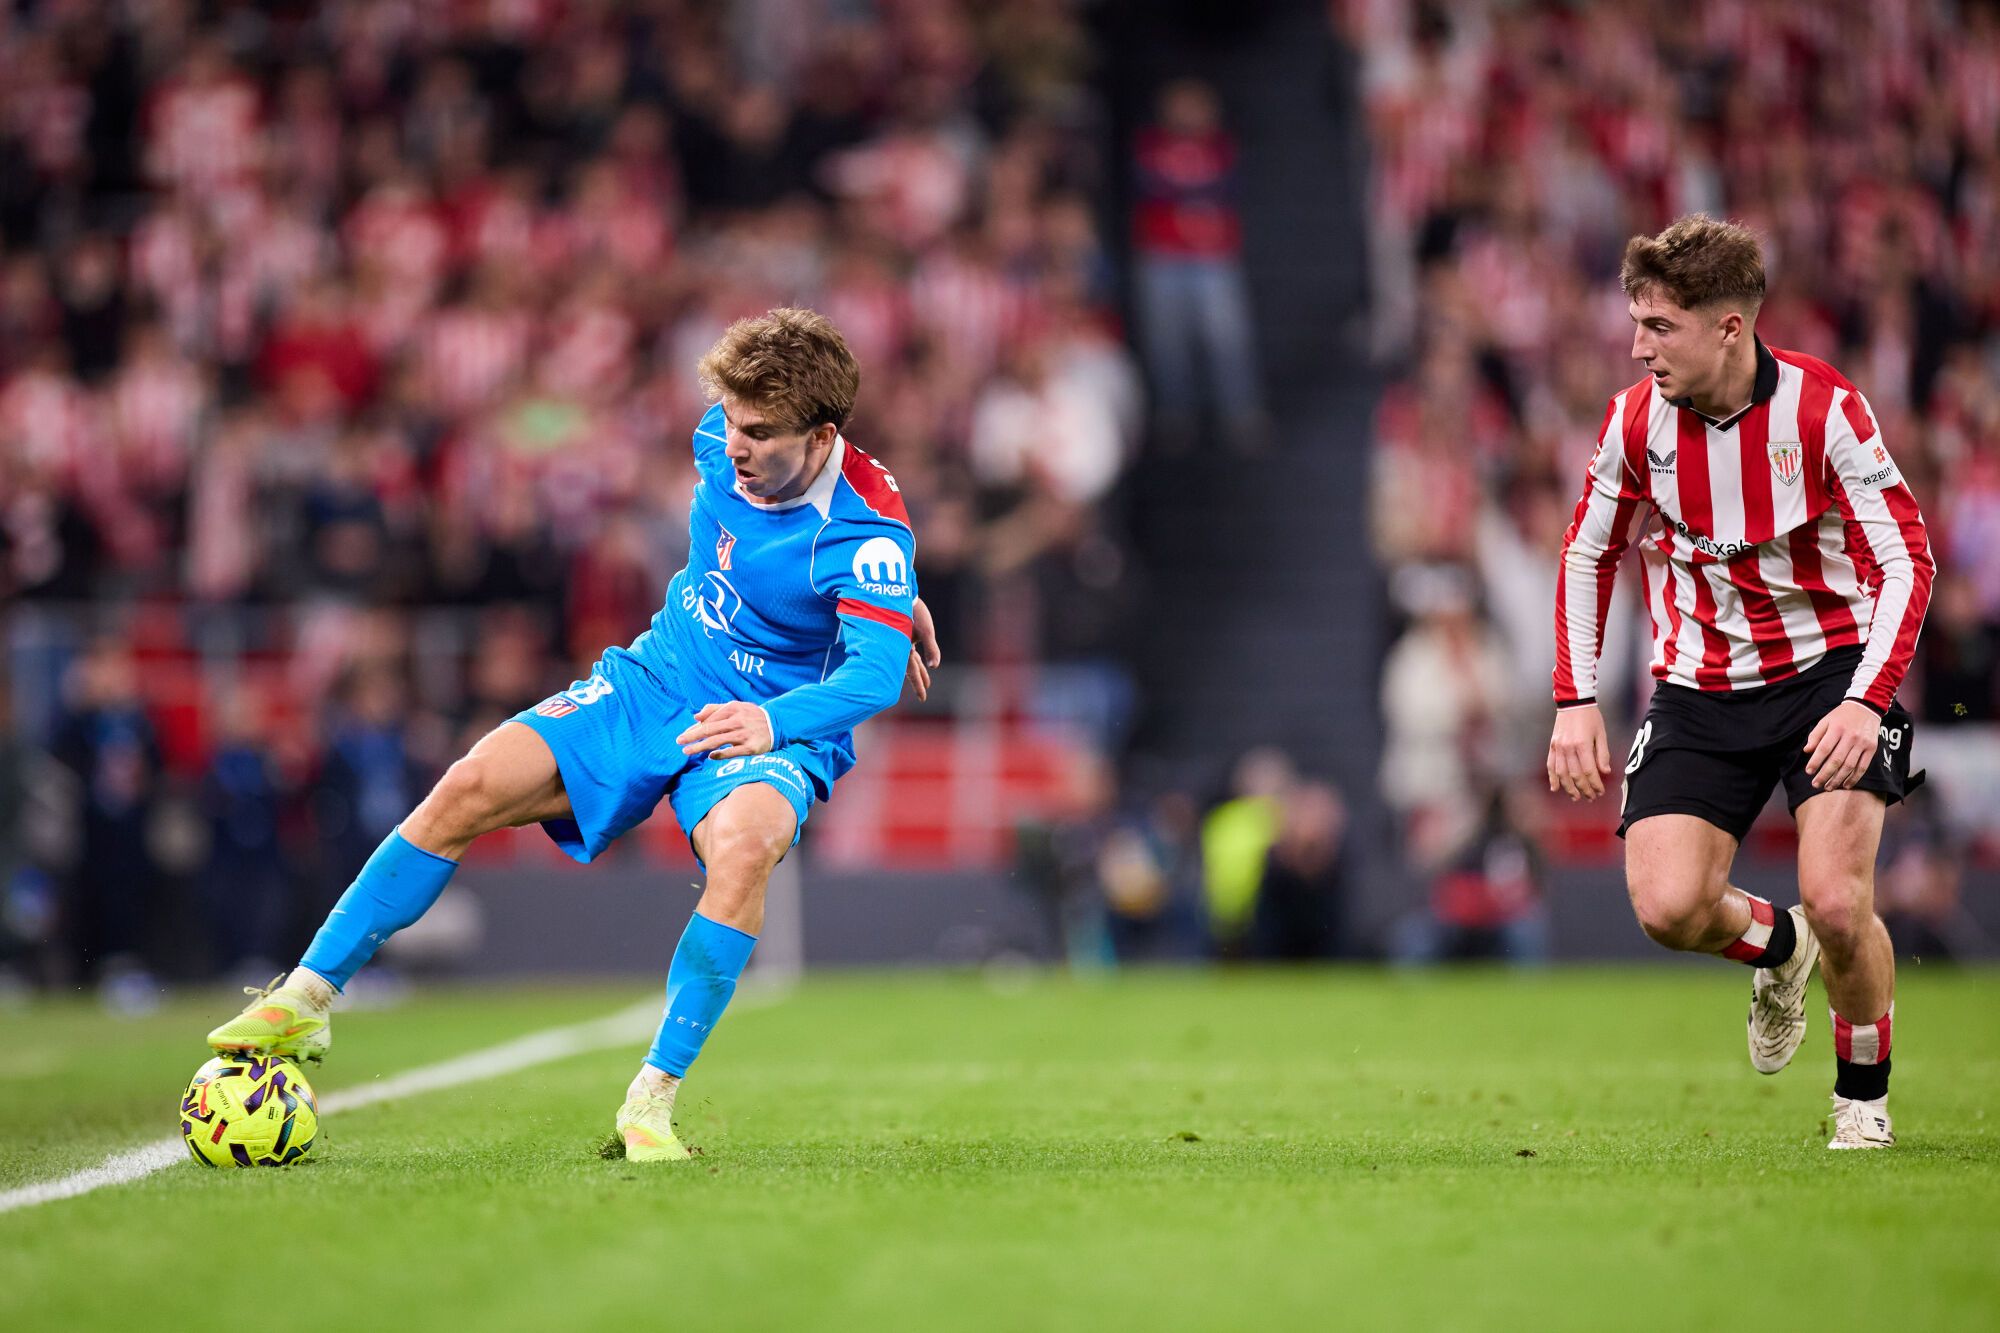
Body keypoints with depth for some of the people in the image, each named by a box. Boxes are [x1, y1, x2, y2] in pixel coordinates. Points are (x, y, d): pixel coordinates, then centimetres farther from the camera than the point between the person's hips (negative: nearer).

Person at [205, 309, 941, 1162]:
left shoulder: (869, 533, -23)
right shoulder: (722, 441, -5)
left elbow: (875, 676, -30)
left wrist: (773, 720, -47)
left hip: (773, 732, -5)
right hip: (652, 684, 5)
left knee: (743, 849, -39)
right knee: (470, 790, -14)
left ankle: (652, 1099, -30)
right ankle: (306, 1001, -4)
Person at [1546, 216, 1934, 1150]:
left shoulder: (1822, 408, -17)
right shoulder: (1637, 419, -6)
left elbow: (1906, 563, -15)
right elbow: (1587, 554, 10)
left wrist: (1865, 702, -28)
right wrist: (1575, 702, 2)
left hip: (1827, 669, -3)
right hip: (1700, 688, 3)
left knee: (1837, 903, -19)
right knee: (1668, 907, -15)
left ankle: (1863, 1099, 9)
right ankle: (1776, 948, 22)